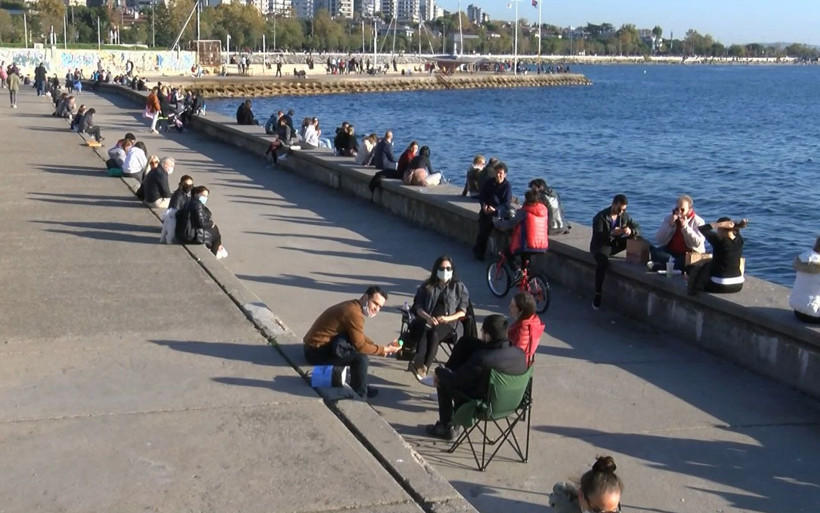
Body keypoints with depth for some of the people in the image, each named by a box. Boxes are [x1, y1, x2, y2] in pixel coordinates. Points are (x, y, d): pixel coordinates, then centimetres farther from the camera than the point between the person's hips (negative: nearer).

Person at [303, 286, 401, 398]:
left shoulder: (353, 307, 10)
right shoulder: (354, 313, -21)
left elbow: (360, 339, 17)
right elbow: (360, 346, -16)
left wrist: (383, 348, 6)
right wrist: (384, 350, -6)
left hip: (314, 344, 11)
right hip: (317, 351, -11)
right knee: (361, 358, -18)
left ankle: (357, 386, 21)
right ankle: (359, 395, 1)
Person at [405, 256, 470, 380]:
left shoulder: (459, 287, 13)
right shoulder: (427, 285, 18)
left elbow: (462, 312, 8)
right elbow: (418, 307, 10)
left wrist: (447, 318, -12)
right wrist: (427, 317, -12)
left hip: (447, 323, -1)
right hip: (426, 320, 1)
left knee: (433, 333, -37)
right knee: (424, 330, -36)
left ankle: (423, 367, -52)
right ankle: (419, 365, -56)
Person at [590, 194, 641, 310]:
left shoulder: (624, 216, 4)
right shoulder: (600, 217, -12)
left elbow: (638, 229, -1)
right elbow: (598, 236, -22)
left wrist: (630, 231, -26)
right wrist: (611, 233, -39)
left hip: (616, 244, 5)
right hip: (601, 245, -5)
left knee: (636, 240, -17)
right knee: (603, 262, -36)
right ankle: (597, 294, -32)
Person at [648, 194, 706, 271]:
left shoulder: (698, 222, -2)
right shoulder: (669, 218, 7)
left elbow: (698, 243, -16)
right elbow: (659, 240, -2)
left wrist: (685, 227, -19)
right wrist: (670, 225, -14)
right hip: (670, 252, 3)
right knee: (653, 252, -26)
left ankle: (657, 266, -47)